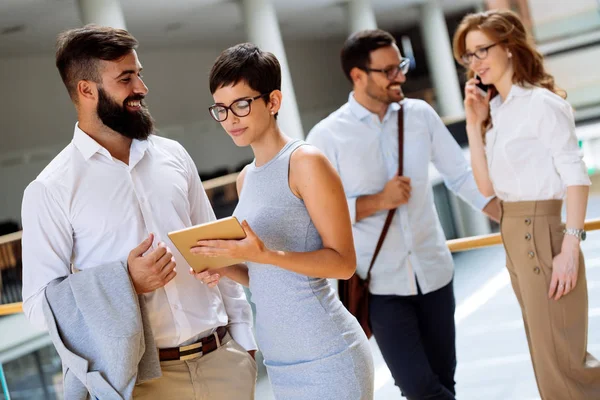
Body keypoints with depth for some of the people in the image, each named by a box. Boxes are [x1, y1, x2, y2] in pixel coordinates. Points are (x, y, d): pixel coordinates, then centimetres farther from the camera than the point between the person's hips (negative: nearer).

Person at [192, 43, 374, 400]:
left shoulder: (306, 162, -10)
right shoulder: (246, 178, 13)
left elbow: (343, 262, -13)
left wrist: (264, 256, -24)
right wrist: (226, 269, -1)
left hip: (325, 357, -7)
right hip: (280, 362, 7)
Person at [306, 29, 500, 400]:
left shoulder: (420, 114, 2)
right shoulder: (327, 136, -8)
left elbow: (461, 175, 7)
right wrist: (379, 201, -17)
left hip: (434, 271, 4)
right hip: (380, 282, -3)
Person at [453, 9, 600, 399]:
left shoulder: (540, 102, -12)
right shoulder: (496, 110, 11)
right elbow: (487, 185, 7)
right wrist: (475, 124, 0)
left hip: (542, 235, -9)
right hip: (515, 238, 9)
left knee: (560, 364, -3)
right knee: (548, 358, 18)